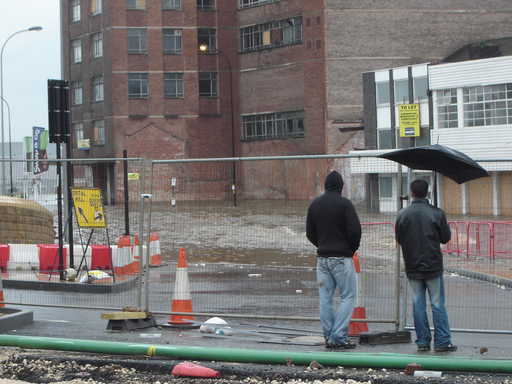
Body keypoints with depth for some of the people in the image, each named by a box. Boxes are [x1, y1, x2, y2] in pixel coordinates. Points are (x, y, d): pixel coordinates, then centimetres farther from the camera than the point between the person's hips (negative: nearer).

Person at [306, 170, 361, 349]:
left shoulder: (314, 204, 8)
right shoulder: (344, 204, -10)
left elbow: (310, 233, 10)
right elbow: (355, 230, -13)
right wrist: (352, 249, 4)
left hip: (322, 258, 6)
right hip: (342, 258, -6)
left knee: (325, 298, 9)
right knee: (348, 296, 0)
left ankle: (329, 337, 10)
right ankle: (338, 337, -7)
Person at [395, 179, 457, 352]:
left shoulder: (402, 215, -3)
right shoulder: (437, 213, -9)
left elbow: (399, 239, 4)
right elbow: (446, 238, -1)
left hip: (412, 267, 2)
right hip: (433, 266, -2)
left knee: (418, 304, 8)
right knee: (437, 304, 3)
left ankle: (422, 342, 8)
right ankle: (442, 342, 2)